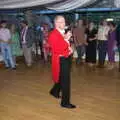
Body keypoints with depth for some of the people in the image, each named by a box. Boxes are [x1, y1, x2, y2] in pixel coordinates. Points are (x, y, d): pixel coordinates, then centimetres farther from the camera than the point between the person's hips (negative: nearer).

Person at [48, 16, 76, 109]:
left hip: (67, 58, 9)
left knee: (63, 78, 24)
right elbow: (56, 50, -28)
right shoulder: (53, 35, -18)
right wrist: (66, 39, -27)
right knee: (65, 81, -3)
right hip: (61, 60, -9)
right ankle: (65, 102, 9)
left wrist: (69, 49, 6)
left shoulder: (64, 33, 10)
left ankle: (54, 91, 48)